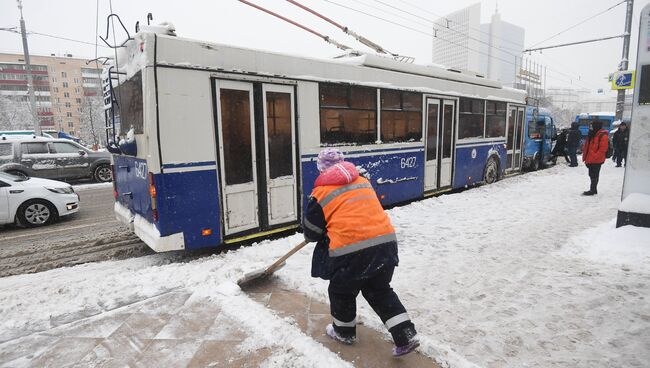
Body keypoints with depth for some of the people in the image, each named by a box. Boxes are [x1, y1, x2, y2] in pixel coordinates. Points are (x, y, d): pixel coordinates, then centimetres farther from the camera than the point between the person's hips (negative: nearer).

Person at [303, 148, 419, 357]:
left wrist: (316, 235, 31)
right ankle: (406, 336, 23)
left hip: (351, 250, -5)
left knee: (342, 290, 22)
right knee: (379, 290, 25)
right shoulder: (363, 181, 17)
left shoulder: (321, 192, 1)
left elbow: (311, 232, 8)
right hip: (385, 242, 6)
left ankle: (344, 332, 42)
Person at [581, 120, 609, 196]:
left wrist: (594, 157, -21)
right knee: (592, 175, 14)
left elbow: (603, 149, -19)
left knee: (594, 175, -3)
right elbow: (587, 146, 19)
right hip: (590, 160, 9)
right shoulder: (592, 134, 14)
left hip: (597, 160, -9)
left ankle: (593, 190, 4)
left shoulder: (603, 136, -12)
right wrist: (586, 157, 14)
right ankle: (593, 190, 24)